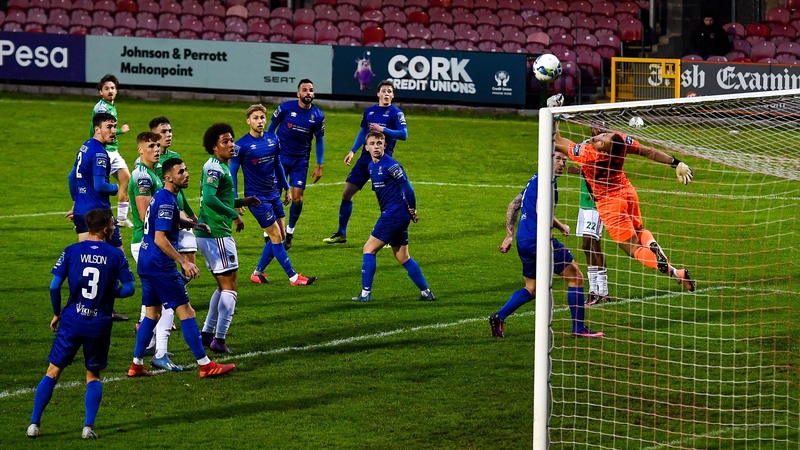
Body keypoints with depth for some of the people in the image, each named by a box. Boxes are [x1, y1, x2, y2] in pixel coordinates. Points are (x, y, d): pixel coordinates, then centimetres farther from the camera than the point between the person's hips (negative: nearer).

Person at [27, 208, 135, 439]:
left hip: (72, 320, 0)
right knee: (93, 376, 15)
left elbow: (54, 286, -4)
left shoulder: (71, 251, -2)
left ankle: (34, 424, 5)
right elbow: (129, 288, -5)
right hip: (99, 324, 0)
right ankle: (88, 425, -1)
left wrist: (56, 313, 10)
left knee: (53, 372, 9)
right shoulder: (116, 255, -4)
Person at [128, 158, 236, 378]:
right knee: (185, 311, -5)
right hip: (160, 266, -10)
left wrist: (191, 224, 25)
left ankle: (136, 364, 17)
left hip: (146, 264, 10)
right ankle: (205, 365, -3)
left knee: (152, 313, 16)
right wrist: (184, 262, -25)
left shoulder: (159, 197, 12)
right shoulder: (167, 201, -18)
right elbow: (160, 239, -25)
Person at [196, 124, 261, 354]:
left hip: (210, 234, 10)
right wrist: (234, 214, -24)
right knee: (230, 286, -5)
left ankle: (207, 333, 22)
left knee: (224, 285, 19)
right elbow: (209, 198, -30)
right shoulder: (214, 168, -15)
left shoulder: (220, 167, 16)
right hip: (216, 234, -10)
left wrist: (242, 202, 18)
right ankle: (219, 339, -6)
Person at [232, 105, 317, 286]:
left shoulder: (273, 139, 3)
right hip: (256, 197, -7)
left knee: (280, 236, 7)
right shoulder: (242, 145, -13)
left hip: (273, 194, 7)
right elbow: (233, 173, -8)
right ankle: (293, 277, 1)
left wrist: (286, 187, 18)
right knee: (276, 236, -4)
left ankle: (258, 273, 20)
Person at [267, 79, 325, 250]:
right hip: (280, 157, -2)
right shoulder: (286, 108, -11)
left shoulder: (318, 115, -4)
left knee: (297, 198, -1)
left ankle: (289, 232, 20)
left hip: (301, 160, 2)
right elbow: (271, 128, 2)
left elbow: (319, 140, 6)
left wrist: (319, 166, 4)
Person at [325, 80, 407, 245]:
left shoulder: (396, 113, -6)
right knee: (347, 193, 4)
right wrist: (352, 151, 14)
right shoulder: (369, 111, 10)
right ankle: (341, 234, 14)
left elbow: (404, 134, -16)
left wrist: (383, 130, -21)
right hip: (365, 158, 6)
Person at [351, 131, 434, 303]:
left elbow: (407, 187, -17)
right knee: (402, 257, 13)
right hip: (390, 214, 9)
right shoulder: (371, 166, 12)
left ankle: (366, 293, -3)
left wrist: (412, 209, -9)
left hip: (394, 214, -9)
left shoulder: (390, 165, -16)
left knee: (369, 249, -5)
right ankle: (426, 292, 16)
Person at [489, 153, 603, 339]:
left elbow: (513, 205, 25)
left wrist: (509, 235, 24)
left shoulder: (535, 180, 20)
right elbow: (541, 211, -22)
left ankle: (498, 317, 3)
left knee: (531, 288, 19)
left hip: (523, 242, 9)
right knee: (575, 277, 1)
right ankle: (579, 328, 2)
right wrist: (562, 227, -8)